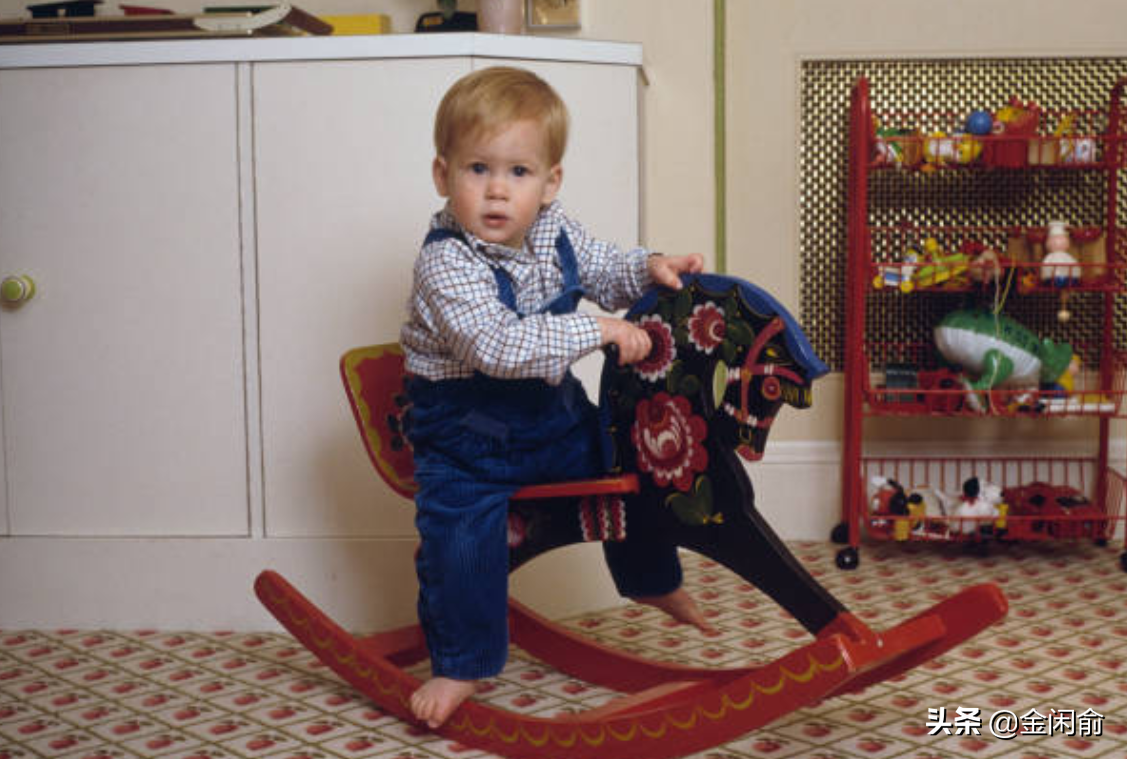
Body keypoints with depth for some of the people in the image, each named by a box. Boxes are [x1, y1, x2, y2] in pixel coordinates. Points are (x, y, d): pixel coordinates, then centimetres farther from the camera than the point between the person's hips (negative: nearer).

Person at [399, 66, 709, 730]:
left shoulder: (555, 233, -5)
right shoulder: (446, 265, -28)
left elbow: (604, 271, 15)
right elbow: (497, 346, -39)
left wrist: (650, 268, -7)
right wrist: (597, 331, -40)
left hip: (552, 411, 6)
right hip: (467, 432, -6)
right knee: (462, 532, -20)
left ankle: (654, 581, 41)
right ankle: (462, 664, 3)